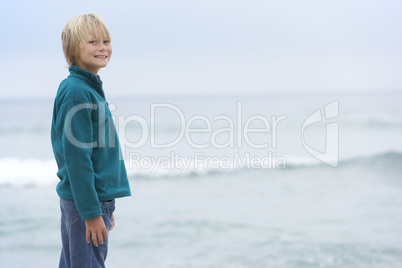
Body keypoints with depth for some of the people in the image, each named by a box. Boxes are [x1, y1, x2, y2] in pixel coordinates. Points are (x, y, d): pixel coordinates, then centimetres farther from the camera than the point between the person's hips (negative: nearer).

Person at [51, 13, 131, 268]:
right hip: (84, 201, -9)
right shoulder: (76, 92, -16)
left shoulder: (90, 88, 13)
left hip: (98, 197, 10)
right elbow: (76, 156, -20)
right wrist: (92, 212, -21)